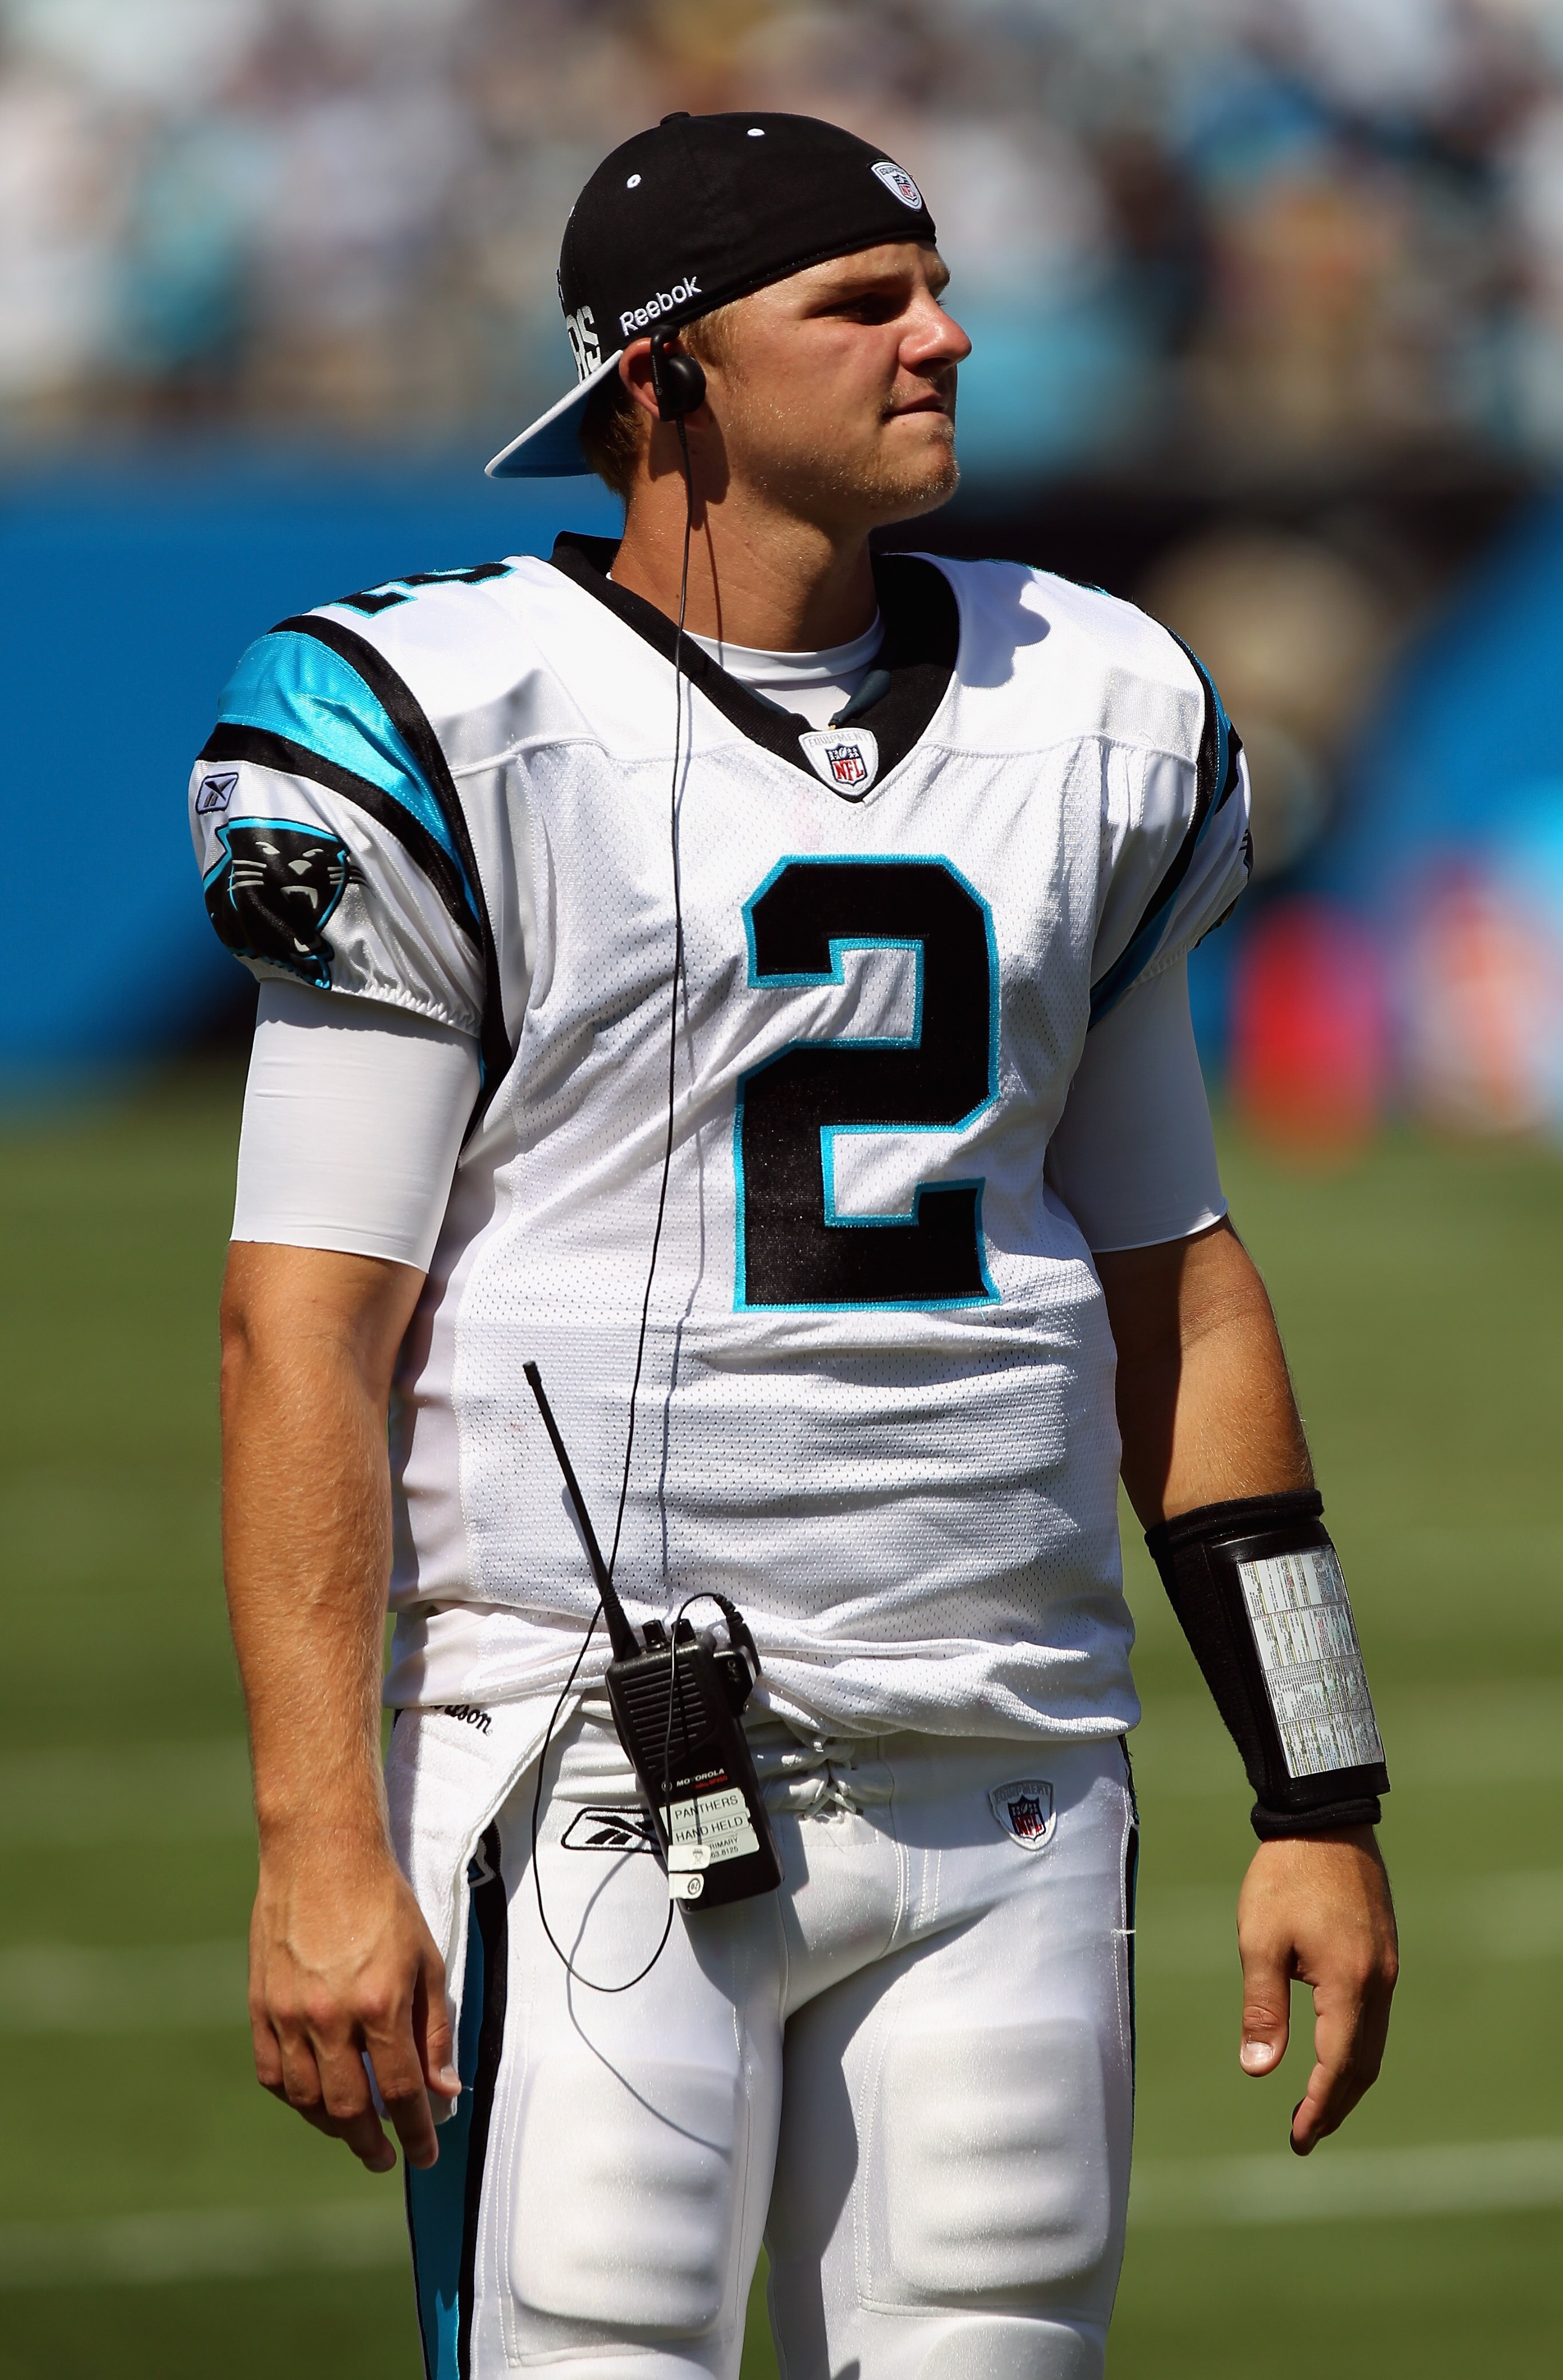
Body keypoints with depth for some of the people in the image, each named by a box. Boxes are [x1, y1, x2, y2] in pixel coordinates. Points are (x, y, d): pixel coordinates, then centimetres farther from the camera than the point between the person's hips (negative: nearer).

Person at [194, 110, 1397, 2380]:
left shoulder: (1097, 720, 13)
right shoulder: (446, 732, -4)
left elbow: (1173, 1284, 18)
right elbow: (306, 1324, -7)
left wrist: (1316, 1797, 13)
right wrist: (321, 1845, -16)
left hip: (1008, 1802, 5)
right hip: (596, 1759, -5)